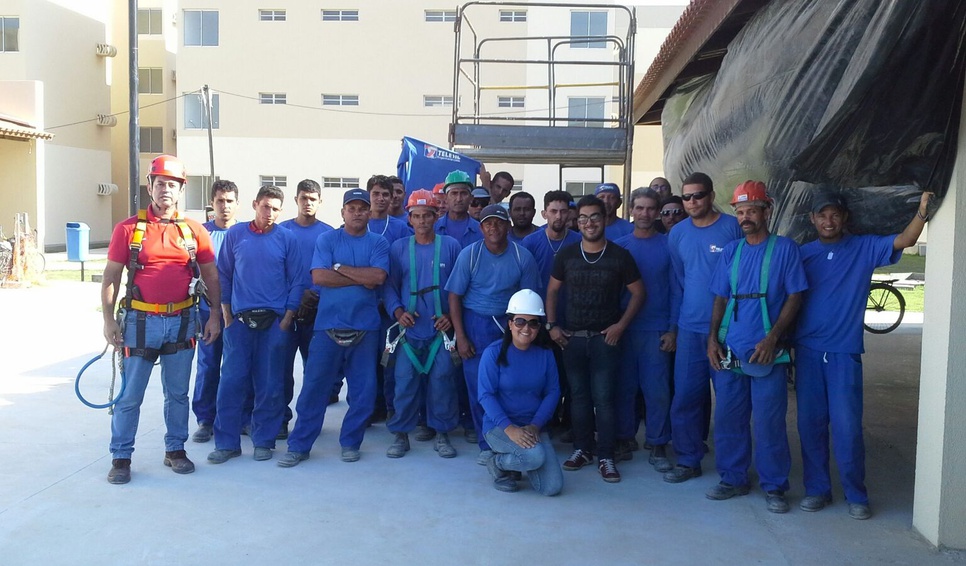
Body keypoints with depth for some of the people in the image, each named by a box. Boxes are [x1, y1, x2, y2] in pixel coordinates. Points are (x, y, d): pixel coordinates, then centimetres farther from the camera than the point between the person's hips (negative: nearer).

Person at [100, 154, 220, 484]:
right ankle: (121, 457, 17)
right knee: (130, 395, 4)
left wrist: (214, 315, 4)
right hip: (140, 321, -2)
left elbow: (211, 276, 9)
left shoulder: (194, 231, 4)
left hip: (182, 321, 2)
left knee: (178, 393, 12)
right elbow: (110, 278, 1)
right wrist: (108, 320, -5)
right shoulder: (128, 229, -1)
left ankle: (175, 450, 26)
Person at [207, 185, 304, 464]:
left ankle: (264, 441, 17)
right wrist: (226, 315, 3)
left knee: (269, 385, 4)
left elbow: (296, 281, 2)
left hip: (275, 321, -1)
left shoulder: (287, 238, 2)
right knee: (231, 382, -1)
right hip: (240, 318, 1)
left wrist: (287, 318, -4)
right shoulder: (235, 234, 5)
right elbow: (223, 276, 9)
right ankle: (227, 442, 10)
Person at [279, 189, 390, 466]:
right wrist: (361, 279, -8)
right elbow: (319, 276, -8)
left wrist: (340, 267, -7)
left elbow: (379, 277, -10)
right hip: (328, 325, -1)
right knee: (314, 386, 1)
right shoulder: (327, 239, 6)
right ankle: (299, 445, 11)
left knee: (363, 389, 5)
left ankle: (350, 442, 21)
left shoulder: (378, 243, 7)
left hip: (365, 327, 1)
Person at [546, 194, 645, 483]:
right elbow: (552, 290, 11)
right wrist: (552, 325, 2)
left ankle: (605, 456, 8)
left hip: (605, 337, -2)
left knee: (604, 398, -3)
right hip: (573, 337, 2)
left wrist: (621, 325, -7)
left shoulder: (620, 256, -2)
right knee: (579, 395, 11)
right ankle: (582, 448, 24)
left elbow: (638, 293, 2)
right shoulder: (566, 255, 3)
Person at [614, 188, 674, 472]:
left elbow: (676, 289, 1)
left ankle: (657, 446, 11)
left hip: (657, 330, -1)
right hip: (623, 328, 2)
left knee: (657, 389, 0)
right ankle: (625, 437, 22)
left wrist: (673, 329, -5)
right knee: (624, 386, 8)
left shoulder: (668, 245, 1)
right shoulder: (618, 246, 5)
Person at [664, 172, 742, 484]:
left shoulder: (734, 228, -6)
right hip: (690, 329, 3)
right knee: (686, 396, 5)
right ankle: (689, 459, 19)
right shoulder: (677, 233, 6)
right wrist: (673, 326, 12)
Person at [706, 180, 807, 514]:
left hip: (766, 352, -4)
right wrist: (713, 338, 2)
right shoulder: (731, 252, 12)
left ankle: (774, 487, 14)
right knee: (727, 418, 9)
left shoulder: (784, 248, -1)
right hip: (729, 351, 4)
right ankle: (733, 479, 23)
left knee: (769, 421, 0)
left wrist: (771, 338, -14)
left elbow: (794, 297, -5)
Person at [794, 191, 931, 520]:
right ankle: (817, 489, 19)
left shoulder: (864, 249, 5)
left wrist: (922, 211, -26)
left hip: (845, 353, -2)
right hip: (807, 351, 2)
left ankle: (856, 495, 12)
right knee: (810, 424, 6)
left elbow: (904, 241, -9)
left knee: (847, 427, -3)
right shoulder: (802, 254, 8)